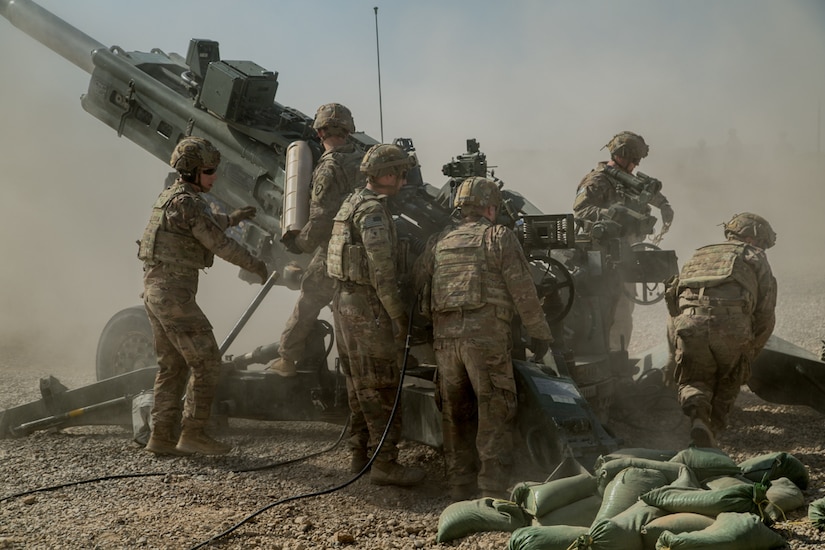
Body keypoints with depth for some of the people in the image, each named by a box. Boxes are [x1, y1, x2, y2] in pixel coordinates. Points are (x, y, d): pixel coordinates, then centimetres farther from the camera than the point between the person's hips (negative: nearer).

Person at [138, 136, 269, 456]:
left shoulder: (170, 196, 16)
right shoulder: (186, 202, -15)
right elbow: (219, 244, -14)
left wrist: (231, 218, 45)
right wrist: (255, 265, -1)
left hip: (156, 290, 10)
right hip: (174, 293, -10)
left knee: (172, 366, 13)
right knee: (206, 362, -5)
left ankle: (162, 437, 13)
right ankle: (193, 433, -3)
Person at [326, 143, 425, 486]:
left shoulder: (353, 203, 16)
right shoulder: (373, 210, -16)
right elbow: (381, 270, -22)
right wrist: (398, 315, -18)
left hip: (345, 301, 10)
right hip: (367, 307, -10)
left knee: (360, 385, 16)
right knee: (381, 387, -6)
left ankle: (360, 454, 23)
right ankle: (384, 463, -5)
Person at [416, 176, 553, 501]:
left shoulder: (438, 243, 17)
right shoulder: (500, 237, 2)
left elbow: (418, 283, 19)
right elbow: (523, 292, -2)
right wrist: (539, 334, 5)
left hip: (444, 336, 5)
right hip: (486, 334, -5)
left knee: (455, 414, 12)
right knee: (494, 413, -1)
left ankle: (460, 486, 17)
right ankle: (493, 487, -6)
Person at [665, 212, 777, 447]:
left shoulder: (697, 256, 36)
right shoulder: (755, 259, 25)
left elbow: (673, 314, 36)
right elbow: (766, 317, 17)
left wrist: (673, 362, 44)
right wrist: (748, 356, 30)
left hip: (688, 323, 2)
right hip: (732, 325, -2)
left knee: (693, 380, 19)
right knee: (730, 380, 26)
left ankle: (698, 415, -11)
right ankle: (713, 430, 16)